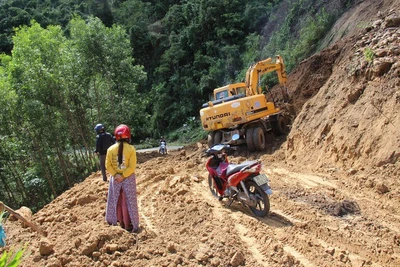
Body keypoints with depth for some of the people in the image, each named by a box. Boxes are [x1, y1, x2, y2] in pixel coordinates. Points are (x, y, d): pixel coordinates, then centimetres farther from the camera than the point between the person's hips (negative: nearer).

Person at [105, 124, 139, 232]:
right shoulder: (131, 149, -14)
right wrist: (123, 176, -15)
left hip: (115, 179, 3)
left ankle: (121, 223, 24)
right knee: (128, 202, 8)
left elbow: (108, 165, -7)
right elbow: (132, 166, -18)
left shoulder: (110, 149, -5)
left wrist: (116, 175, -10)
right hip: (128, 179, -2)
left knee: (117, 201, 16)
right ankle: (128, 225, 13)